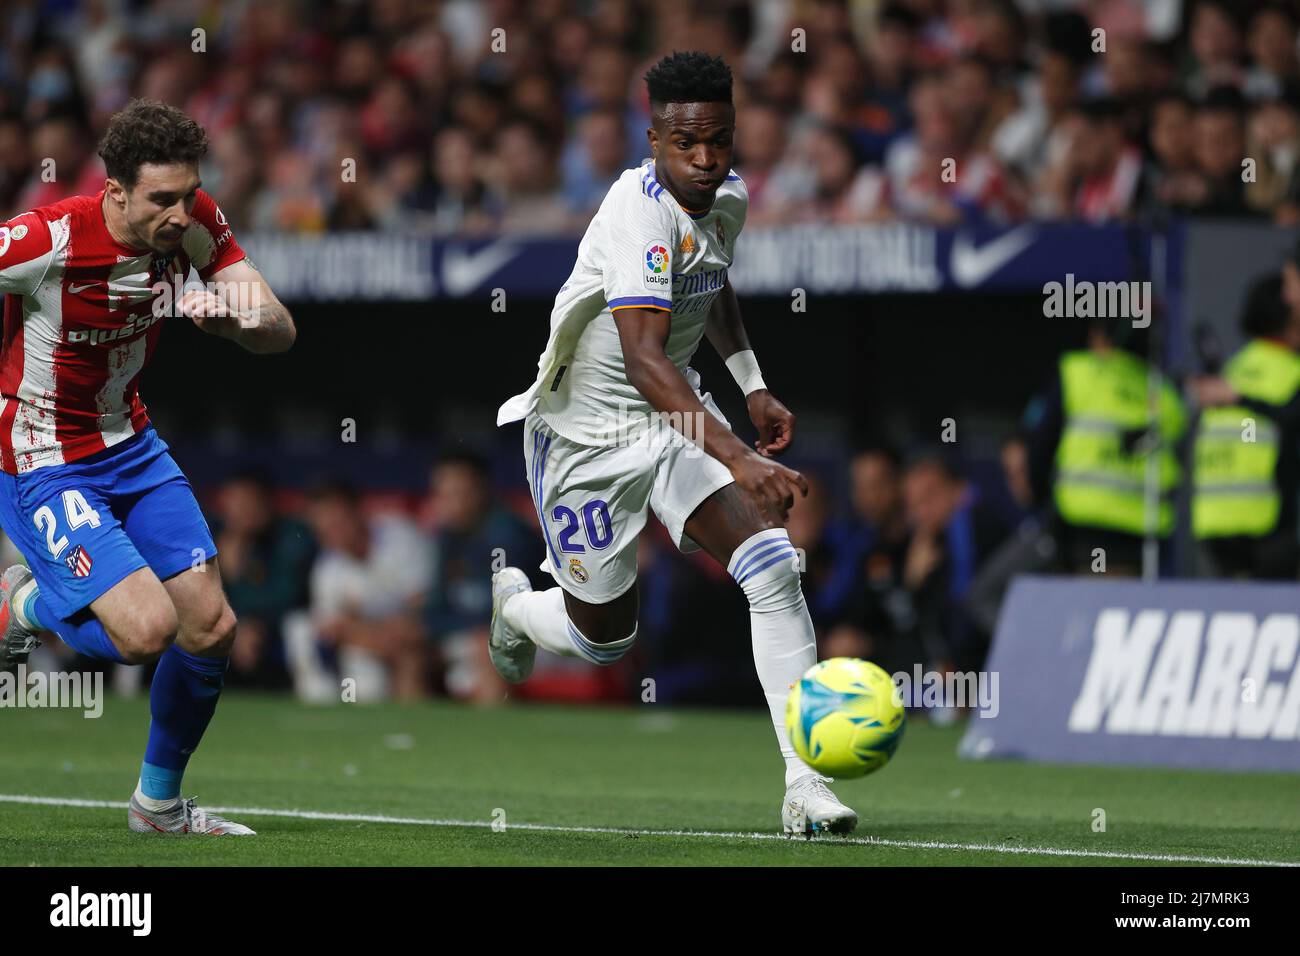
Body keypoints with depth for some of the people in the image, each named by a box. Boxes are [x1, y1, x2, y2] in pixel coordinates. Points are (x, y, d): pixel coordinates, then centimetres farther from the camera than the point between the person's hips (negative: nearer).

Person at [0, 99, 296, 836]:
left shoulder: (193, 221, -10)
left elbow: (281, 332, -5)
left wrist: (230, 317, -28)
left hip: (131, 444, 7)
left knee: (212, 628, 5)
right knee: (145, 629, -21)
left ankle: (160, 802, 28)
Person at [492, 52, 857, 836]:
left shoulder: (729, 198, -3)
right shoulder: (642, 212, -30)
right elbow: (642, 356, -43)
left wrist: (753, 388, 13)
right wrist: (736, 458, -52)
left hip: (678, 416, 6)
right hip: (588, 433, -6)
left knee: (774, 563, -19)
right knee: (604, 637, 9)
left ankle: (805, 785, -19)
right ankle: (515, 603, 47)